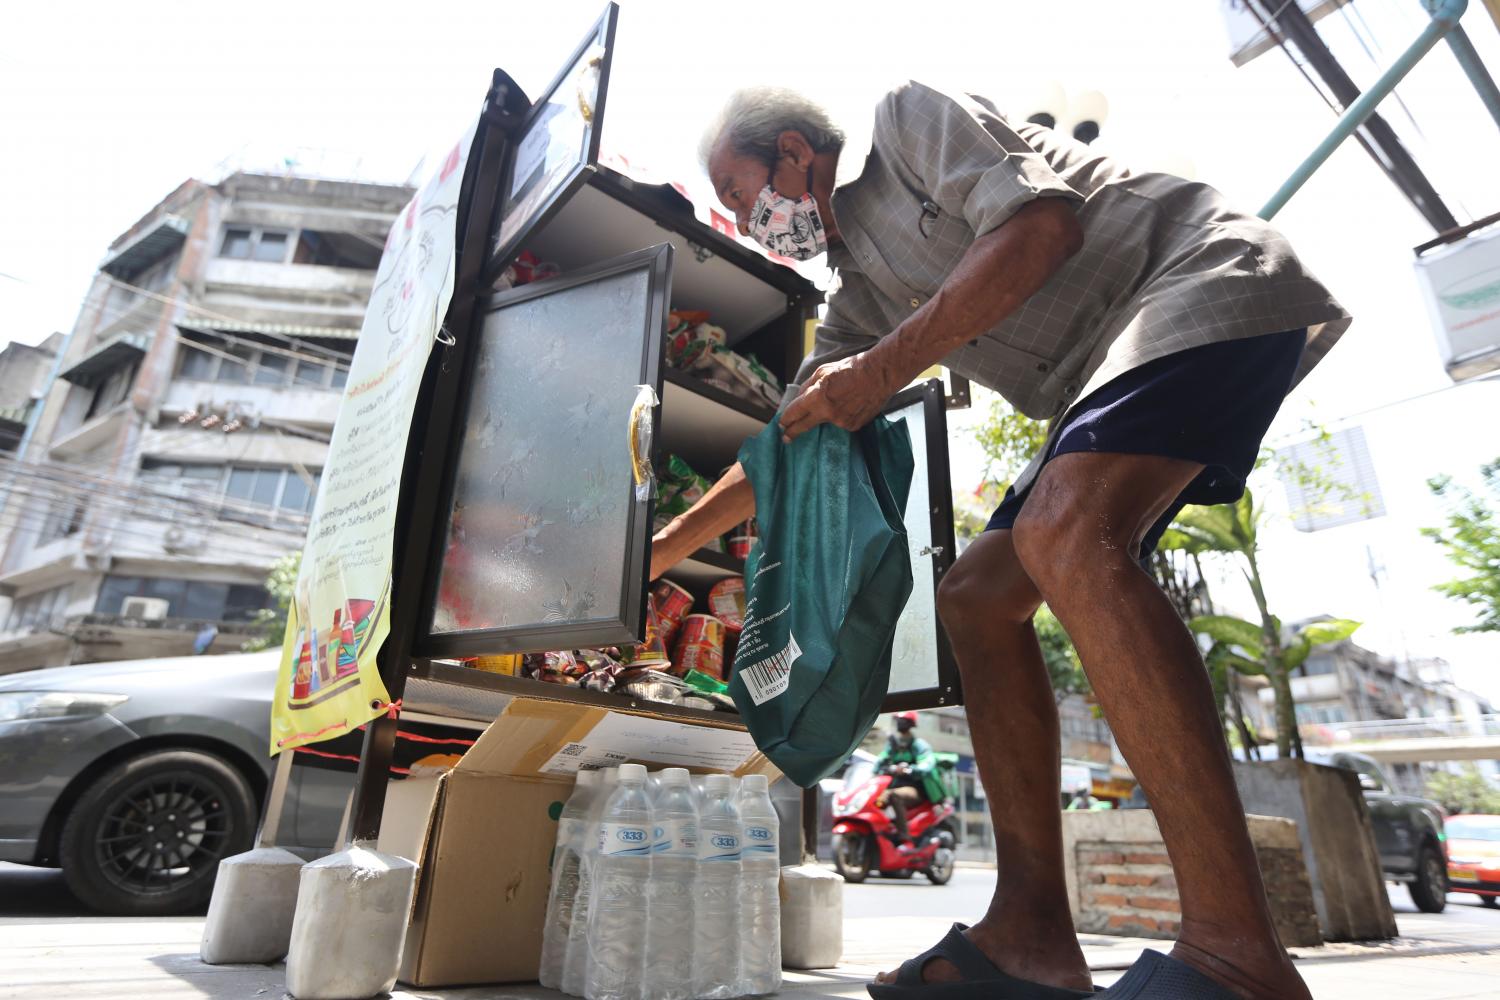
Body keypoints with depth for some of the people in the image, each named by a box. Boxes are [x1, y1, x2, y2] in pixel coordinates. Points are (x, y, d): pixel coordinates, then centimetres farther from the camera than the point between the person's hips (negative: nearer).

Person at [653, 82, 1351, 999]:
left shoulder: (905, 118, -1)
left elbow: (1042, 225, -17)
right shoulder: (858, 296, 18)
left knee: (1065, 534, -32)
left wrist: (885, 368, -18)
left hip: (1204, 278, -8)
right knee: (977, 598, -3)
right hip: (1104, 374, 8)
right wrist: (656, 552, 18)